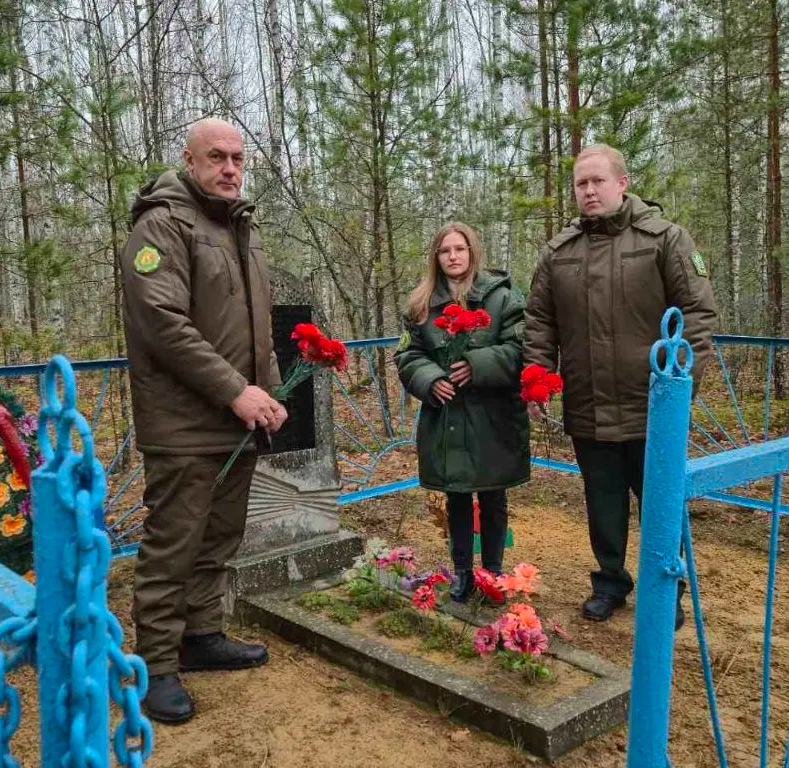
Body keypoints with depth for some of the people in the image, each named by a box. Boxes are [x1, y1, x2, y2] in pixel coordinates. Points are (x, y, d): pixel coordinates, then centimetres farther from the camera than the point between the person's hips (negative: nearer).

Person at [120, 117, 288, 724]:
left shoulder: (244, 229, 17)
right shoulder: (163, 224, -10)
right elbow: (163, 323, -20)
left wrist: (270, 392, 7)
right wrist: (235, 391, -19)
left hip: (239, 422, 8)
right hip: (185, 425, -8)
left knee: (219, 540, 16)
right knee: (172, 547, 0)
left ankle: (202, 637, 31)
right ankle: (158, 666, 13)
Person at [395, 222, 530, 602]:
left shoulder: (502, 296, -4)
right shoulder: (421, 303, 6)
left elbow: (520, 348, -10)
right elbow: (408, 355, 6)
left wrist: (477, 365, -21)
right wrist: (430, 380, -13)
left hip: (491, 419, -2)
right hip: (445, 419, 3)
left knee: (492, 500, 12)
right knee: (456, 500, 14)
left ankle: (493, 572, 29)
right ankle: (462, 571, 30)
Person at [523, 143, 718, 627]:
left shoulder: (665, 239, -4)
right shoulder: (558, 252, 6)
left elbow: (699, 311, -7)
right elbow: (539, 322, 10)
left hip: (652, 408, -3)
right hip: (588, 411, 3)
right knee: (604, 508, 16)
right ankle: (610, 582, 36)